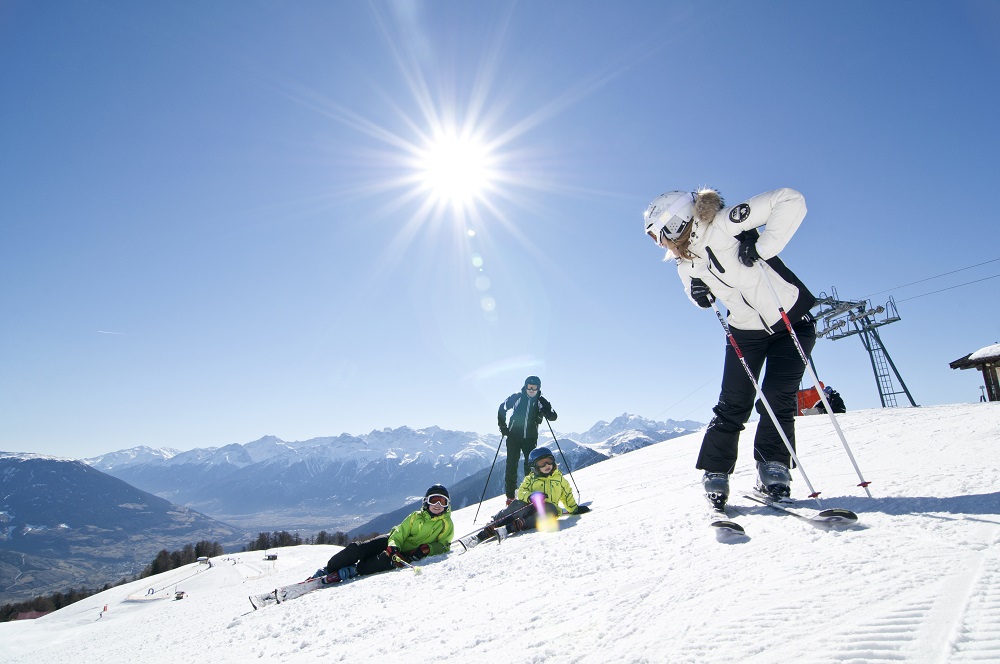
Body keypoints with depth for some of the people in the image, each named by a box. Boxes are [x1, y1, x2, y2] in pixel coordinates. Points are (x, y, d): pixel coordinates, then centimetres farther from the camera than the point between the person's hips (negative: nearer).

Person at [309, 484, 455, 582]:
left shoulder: (446, 524, 0)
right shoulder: (416, 516, 5)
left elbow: (443, 545, -2)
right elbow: (400, 533, 0)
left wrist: (426, 549, -20)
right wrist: (393, 546, -22)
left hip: (409, 554, -3)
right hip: (393, 541, 4)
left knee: (385, 560, -37)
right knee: (357, 548, -14)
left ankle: (348, 573, -29)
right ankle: (327, 571, 1)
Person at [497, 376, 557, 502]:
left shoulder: (541, 401, -1)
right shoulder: (517, 397, -3)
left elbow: (553, 417, -7)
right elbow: (502, 409, 8)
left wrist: (544, 412, -27)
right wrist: (503, 427, 2)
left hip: (530, 438, 1)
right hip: (514, 436, -1)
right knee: (512, 465, -2)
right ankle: (510, 495, 6)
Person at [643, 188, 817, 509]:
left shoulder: (723, 224, -24)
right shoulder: (686, 265, -2)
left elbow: (791, 200, -28)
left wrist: (762, 247, -32)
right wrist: (699, 295, -11)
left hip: (791, 319, -4)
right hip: (746, 330, 5)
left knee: (778, 397, -10)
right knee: (733, 403, -2)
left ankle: (773, 468, 4)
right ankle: (715, 472, 6)